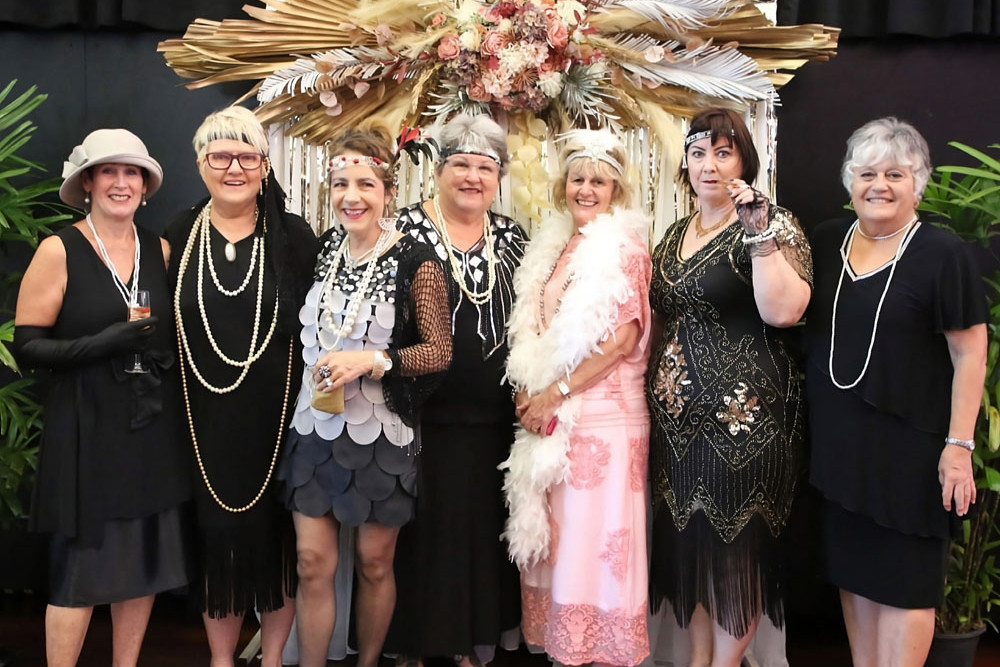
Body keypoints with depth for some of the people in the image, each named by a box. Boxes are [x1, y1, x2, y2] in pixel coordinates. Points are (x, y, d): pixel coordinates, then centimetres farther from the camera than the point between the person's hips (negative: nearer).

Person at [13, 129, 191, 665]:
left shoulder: (161, 250, 8)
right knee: (80, 567, 1)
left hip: (153, 431, 4)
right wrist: (100, 344, -20)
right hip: (86, 432, -4)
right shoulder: (59, 251, -5)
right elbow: (27, 346, -9)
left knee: (145, 561, 10)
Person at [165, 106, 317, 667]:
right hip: (206, 419, 2)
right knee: (217, 535, 11)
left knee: (278, 536, 8)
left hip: (279, 415, -1)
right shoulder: (179, 237, 3)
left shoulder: (294, 237, -2)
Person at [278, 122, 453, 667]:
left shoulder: (415, 262, -11)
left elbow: (439, 351, -11)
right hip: (317, 425, 4)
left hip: (382, 433, -3)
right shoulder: (324, 250, 4)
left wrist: (370, 361, -21)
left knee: (374, 563, 12)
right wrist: (320, 368, 4)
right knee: (313, 562, 5)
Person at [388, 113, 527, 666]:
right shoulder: (407, 229, -4)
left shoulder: (512, 237, 8)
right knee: (425, 534, 4)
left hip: (493, 421, 4)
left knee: (483, 532, 13)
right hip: (424, 418, -4)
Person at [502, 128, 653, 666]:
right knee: (551, 534, 11)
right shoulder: (556, 247, 14)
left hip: (602, 414, -7)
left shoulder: (624, 248, -7)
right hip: (552, 415, 7)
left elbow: (622, 340, -14)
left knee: (595, 536, -1)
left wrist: (556, 392, -13)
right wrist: (530, 390, 3)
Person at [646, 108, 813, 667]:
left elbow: (784, 311, -24)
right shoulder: (676, 235, 12)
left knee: (736, 542, 4)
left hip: (743, 413, -7)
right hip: (680, 413, 7)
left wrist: (761, 233, -26)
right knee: (688, 537, 14)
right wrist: (660, 384, 15)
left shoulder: (772, 226, -8)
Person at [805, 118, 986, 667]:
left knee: (903, 581, 3)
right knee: (853, 572, 15)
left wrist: (959, 445, -13)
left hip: (908, 445, -5)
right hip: (837, 440, 5)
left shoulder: (943, 254, -8)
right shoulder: (827, 241, 7)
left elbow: (969, 355, -9)